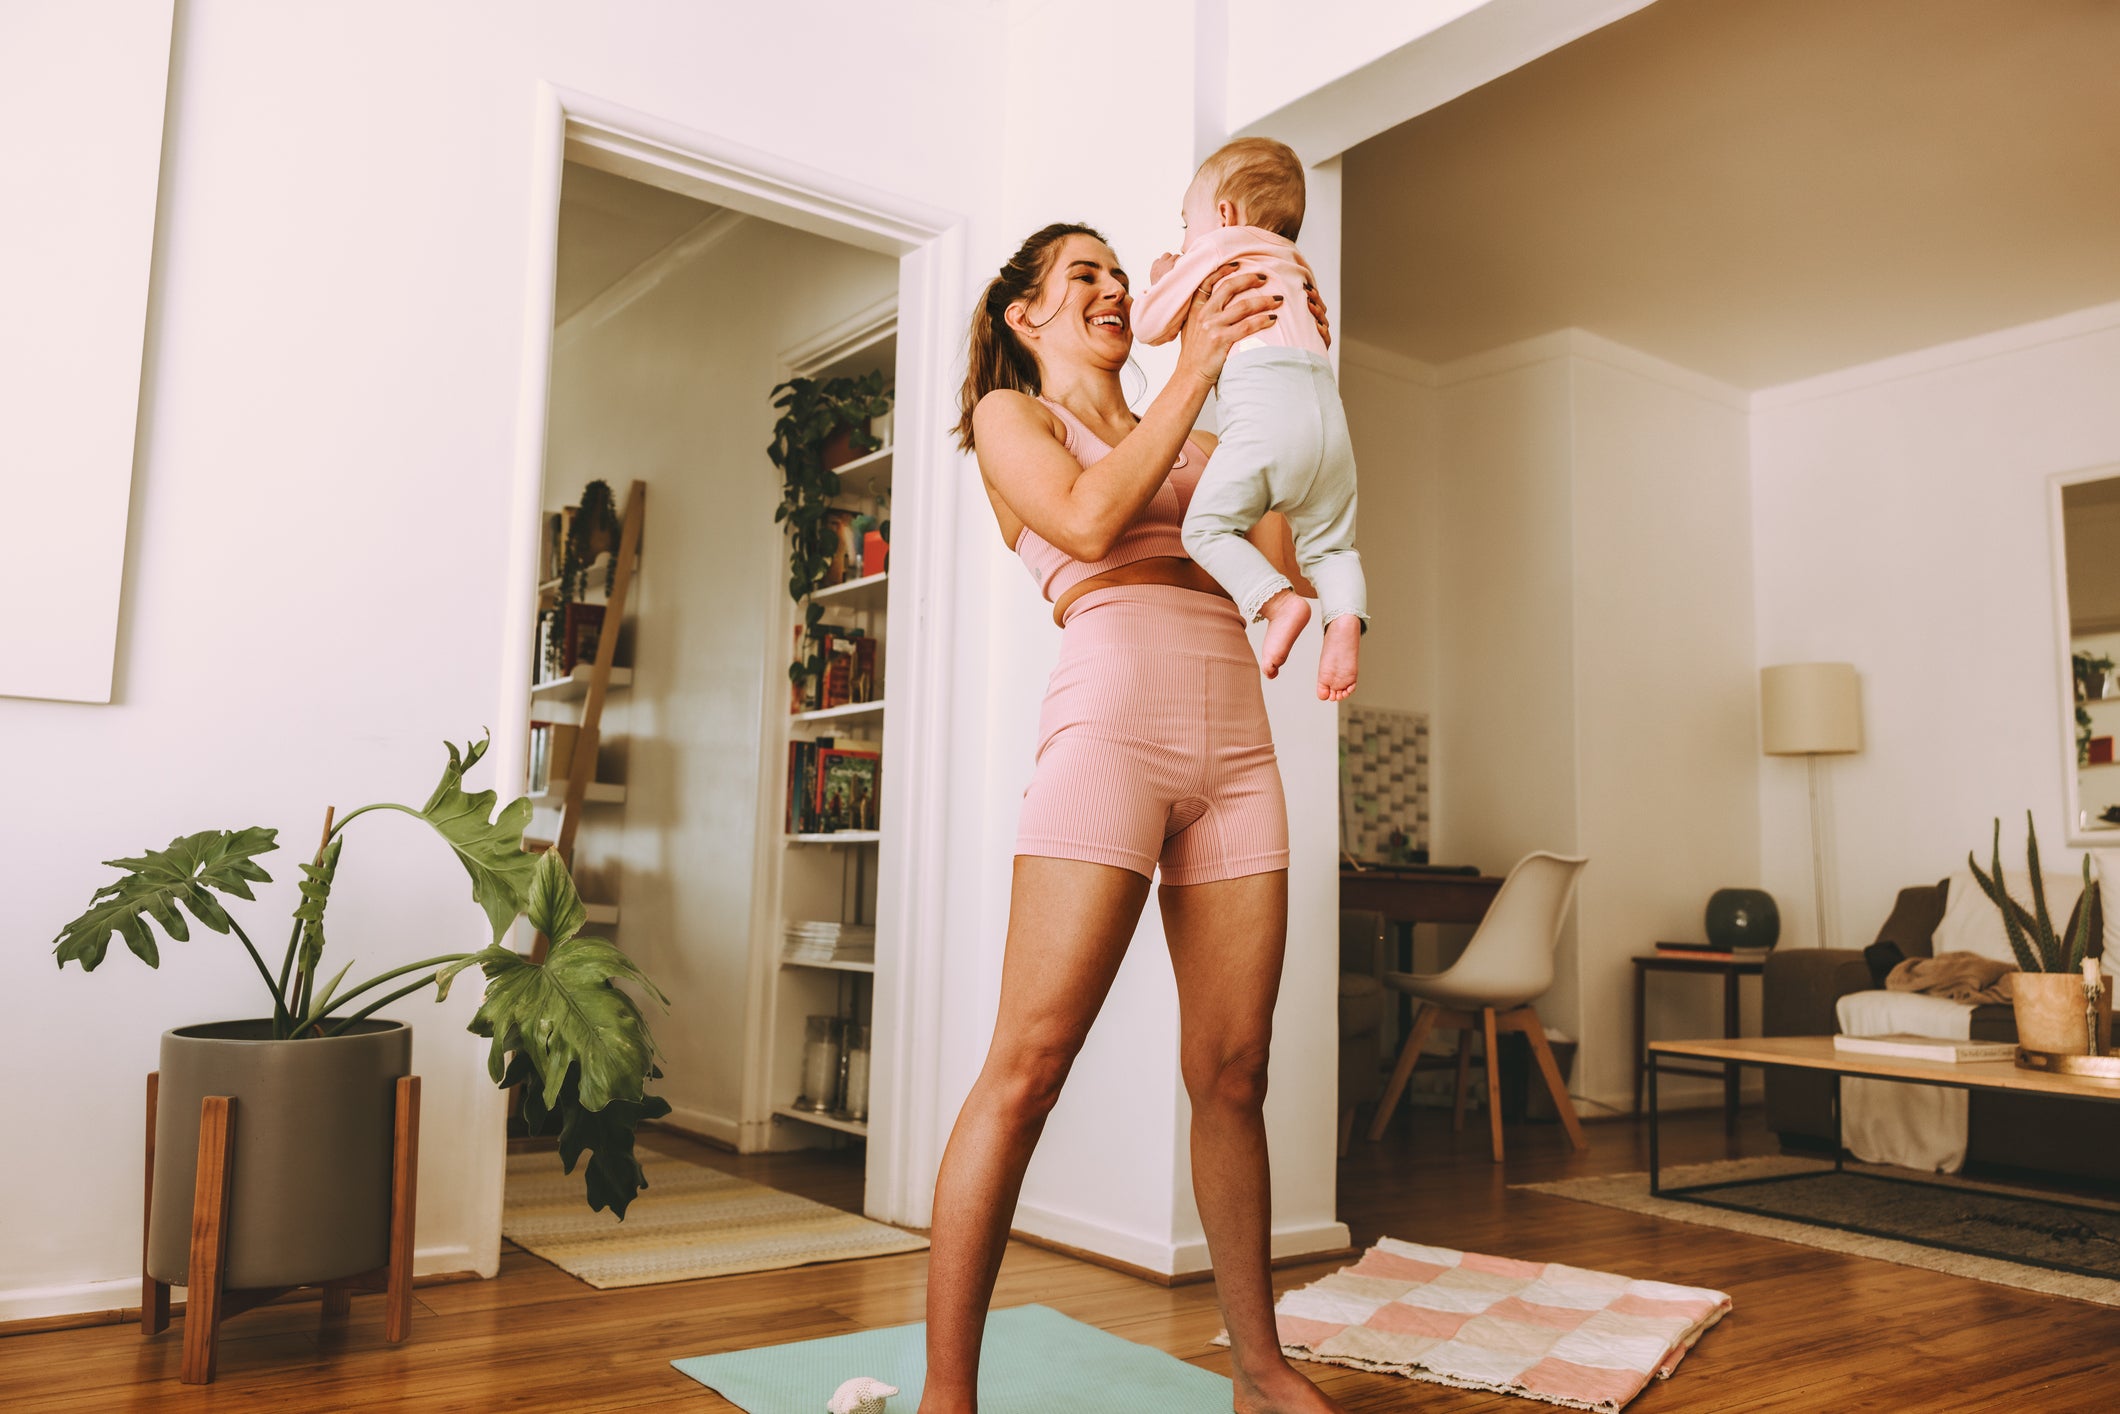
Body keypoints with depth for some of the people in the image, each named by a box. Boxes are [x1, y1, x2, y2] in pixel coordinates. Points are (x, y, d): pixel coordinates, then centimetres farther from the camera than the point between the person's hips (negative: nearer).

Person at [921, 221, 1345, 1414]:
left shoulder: (1183, 438, 28)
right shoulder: (1010, 415, 14)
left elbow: (1282, 555, 15)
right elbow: (1086, 520, -7)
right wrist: (1194, 371, -2)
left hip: (1237, 743, 6)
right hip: (1114, 721, -5)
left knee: (1233, 1074, 7)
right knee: (1028, 1067, -11)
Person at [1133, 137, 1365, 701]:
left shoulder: (1211, 251, 16)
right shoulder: (1291, 270, 35)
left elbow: (1151, 325, 17)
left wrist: (1160, 280, 37)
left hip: (1263, 400, -6)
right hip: (1325, 400, 6)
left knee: (1206, 524, -5)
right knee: (1327, 542, 13)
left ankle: (1277, 600, -23)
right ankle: (1346, 619, -12)